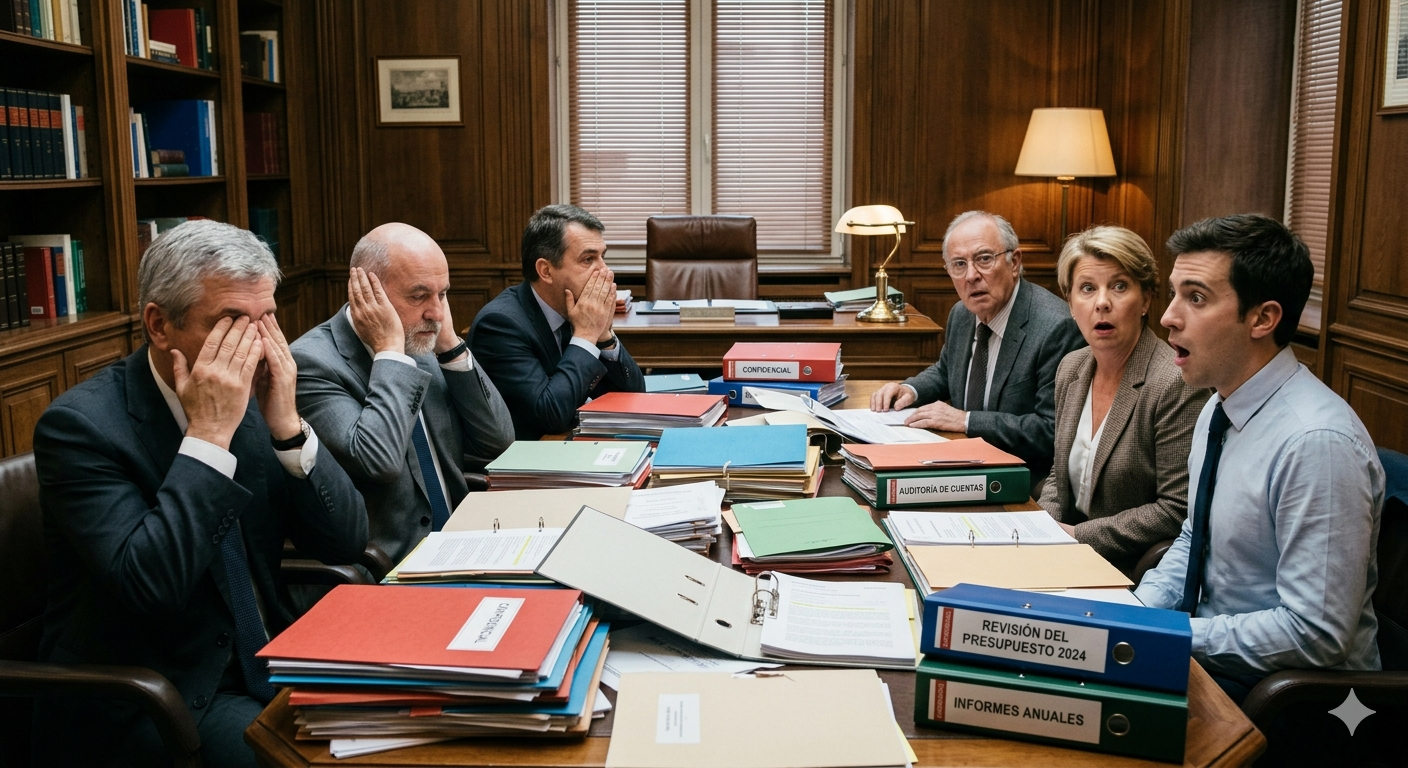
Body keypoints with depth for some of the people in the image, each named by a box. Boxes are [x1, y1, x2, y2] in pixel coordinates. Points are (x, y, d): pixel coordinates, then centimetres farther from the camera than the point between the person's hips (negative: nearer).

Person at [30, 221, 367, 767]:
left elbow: (345, 543, -3)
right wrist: (209, 432, -25)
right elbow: (149, 587, -27)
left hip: (264, 661, 6)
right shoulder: (80, 424, -15)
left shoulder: (255, 396, 0)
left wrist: (286, 424, -15)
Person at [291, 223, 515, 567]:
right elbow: (378, 461, -27)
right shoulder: (312, 361, -12)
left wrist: (451, 346, -4)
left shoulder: (424, 346, 6)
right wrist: (390, 349, -17)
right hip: (384, 571, -6)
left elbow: (497, 443, 3)